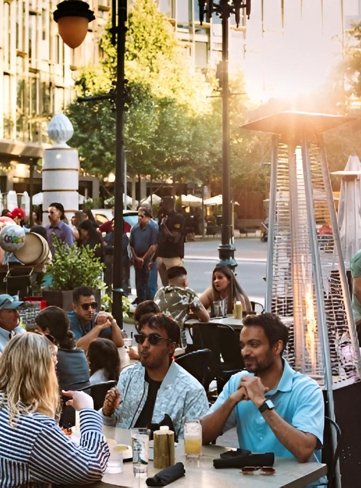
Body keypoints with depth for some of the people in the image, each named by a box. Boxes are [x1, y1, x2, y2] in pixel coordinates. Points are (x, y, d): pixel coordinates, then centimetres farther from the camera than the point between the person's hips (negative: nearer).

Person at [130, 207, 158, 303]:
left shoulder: (153, 229, -9)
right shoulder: (134, 228, 5)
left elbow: (153, 246, -12)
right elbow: (132, 245, 8)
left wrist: (144, 258, -10)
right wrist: (136, 258, -1)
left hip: (148, 260, -5)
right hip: (137, 260, 5)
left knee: (146, 283, -6)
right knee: (139, 283, 12)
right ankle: (140, 303, 22)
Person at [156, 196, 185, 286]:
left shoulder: (178, 218, -10)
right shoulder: (162, 218, 14)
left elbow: (174, 239, -17)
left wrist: (164, 226, -13)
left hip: (173, 257, -8)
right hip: (161, 256, 8)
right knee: (165, 285, 9)